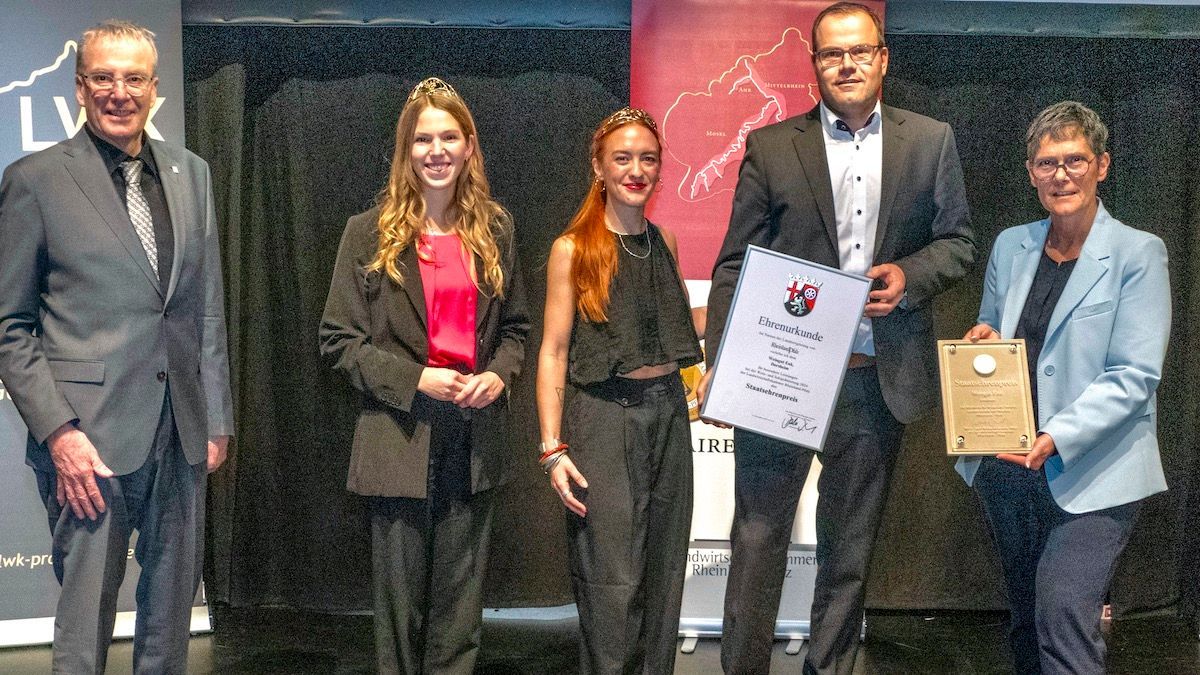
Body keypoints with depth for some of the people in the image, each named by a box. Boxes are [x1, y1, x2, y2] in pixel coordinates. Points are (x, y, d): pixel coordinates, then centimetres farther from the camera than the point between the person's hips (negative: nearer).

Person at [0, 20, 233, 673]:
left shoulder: (192, 174, 10)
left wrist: (216, 418, 10)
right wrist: (57, 431, -12)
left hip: (181, 433, 4)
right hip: (88, 436, -4)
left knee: (172, 614, 14)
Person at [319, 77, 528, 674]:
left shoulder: (493, 229, 7)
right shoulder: (370, 232, -2)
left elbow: (515, 326, 14)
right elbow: (339, 338, -4)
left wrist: (499, 374, -6)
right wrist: (415, 380, -16)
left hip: (474, 435, 3)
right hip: (400, 438, -3)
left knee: (460, 602, 12)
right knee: (400, 602, 8)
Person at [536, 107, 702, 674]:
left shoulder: (664, 241, 10)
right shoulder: (574, 249, -5)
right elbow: (553, 352, -7)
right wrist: (553, 448, -13)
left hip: (668, 410, 5)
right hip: (605, 415, -5)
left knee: (663, 572, 12)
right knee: (612, 582, -3)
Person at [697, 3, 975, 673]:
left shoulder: (932, 141, 7)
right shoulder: (770, 146, 3)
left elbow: (959, 242, 11)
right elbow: (735, 264, 0)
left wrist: (910, 274, -11)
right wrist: (721, 364, -9)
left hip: (877, 381, 2)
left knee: (851, 546, 13)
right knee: (758, 537, 2)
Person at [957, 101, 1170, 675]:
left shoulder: (1138, 254, -6)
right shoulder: (1010, 246, 10)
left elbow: (1134, 377, -12)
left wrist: (1056, 438, -23)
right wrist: (982, 341, -2)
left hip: (1093, 473, -5)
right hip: (1006, 466, 5)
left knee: (1062, 617, -17)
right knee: (1025, 623, 15)